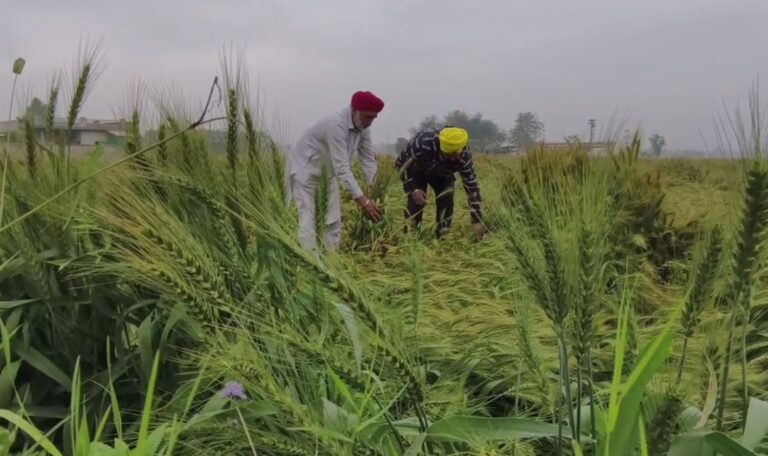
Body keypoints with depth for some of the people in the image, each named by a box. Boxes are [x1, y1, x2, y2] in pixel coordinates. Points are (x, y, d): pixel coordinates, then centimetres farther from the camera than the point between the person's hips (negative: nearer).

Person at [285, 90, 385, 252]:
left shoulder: (362, 127, -10)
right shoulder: (336, 124, -35)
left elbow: (369, 161, -6)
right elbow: (342, 167, -39)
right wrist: (362, 200, -43)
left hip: (327, 171, 8)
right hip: (305, 167, -8)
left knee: (333, 219, 5)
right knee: (308, 218, -14)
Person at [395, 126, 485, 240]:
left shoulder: (464, 156, -34)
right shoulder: (423, 142, -44)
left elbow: (471, 186, -28)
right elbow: (403, 163, -28)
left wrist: (477, 221, -30)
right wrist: (413, 190, -34)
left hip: (441, 174, 2)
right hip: (416, 170, -2)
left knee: (446, 200, -15)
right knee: (416, 200, -18)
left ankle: (443, 237, 0)